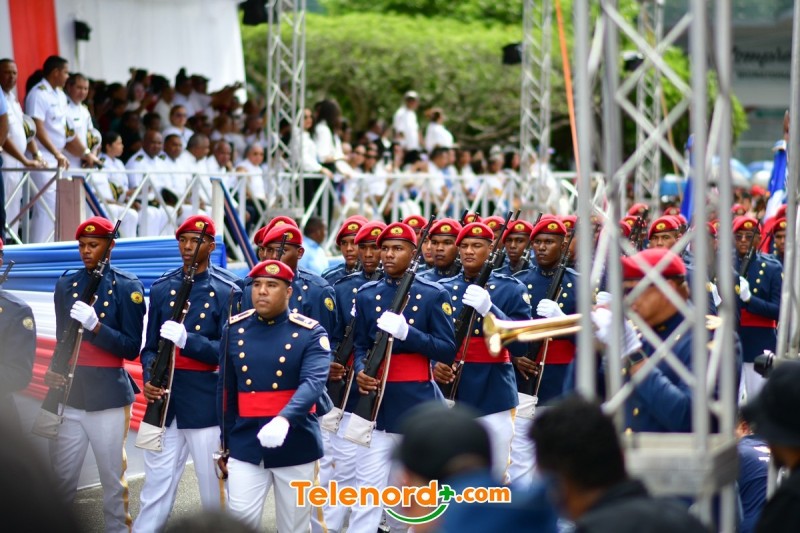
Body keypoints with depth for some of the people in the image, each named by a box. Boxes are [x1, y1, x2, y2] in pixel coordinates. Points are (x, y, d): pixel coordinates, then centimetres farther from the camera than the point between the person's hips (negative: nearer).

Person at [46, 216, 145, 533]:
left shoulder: (127, 287, -1)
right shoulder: (66, 285, 11)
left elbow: (132, 349, -5)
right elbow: (62, 339, 17)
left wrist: (95, 326, -18)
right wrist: (54, 371, -2)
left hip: (108, 397, -3)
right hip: (69, 395, 3)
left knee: (113, 480, 1)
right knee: (59, 478, 3)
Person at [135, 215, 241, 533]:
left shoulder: (226, 293, -1)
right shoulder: (161, 288, 10)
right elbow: (150, 346, 11)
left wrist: (186, 339, -21)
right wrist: (148, 379, -7)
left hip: (205, 403, -3)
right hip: (164, 400, 3)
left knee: (214, 490, 5)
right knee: (156, 489, 4)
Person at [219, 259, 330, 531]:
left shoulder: (310, 333, -7)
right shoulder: (235, 329, 4)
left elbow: (313, 383, -22)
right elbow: (227, 390, 10)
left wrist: (284, 420, -39)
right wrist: (225, 442, 12)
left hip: (295, 444, -2)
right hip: (246, 444, 2)